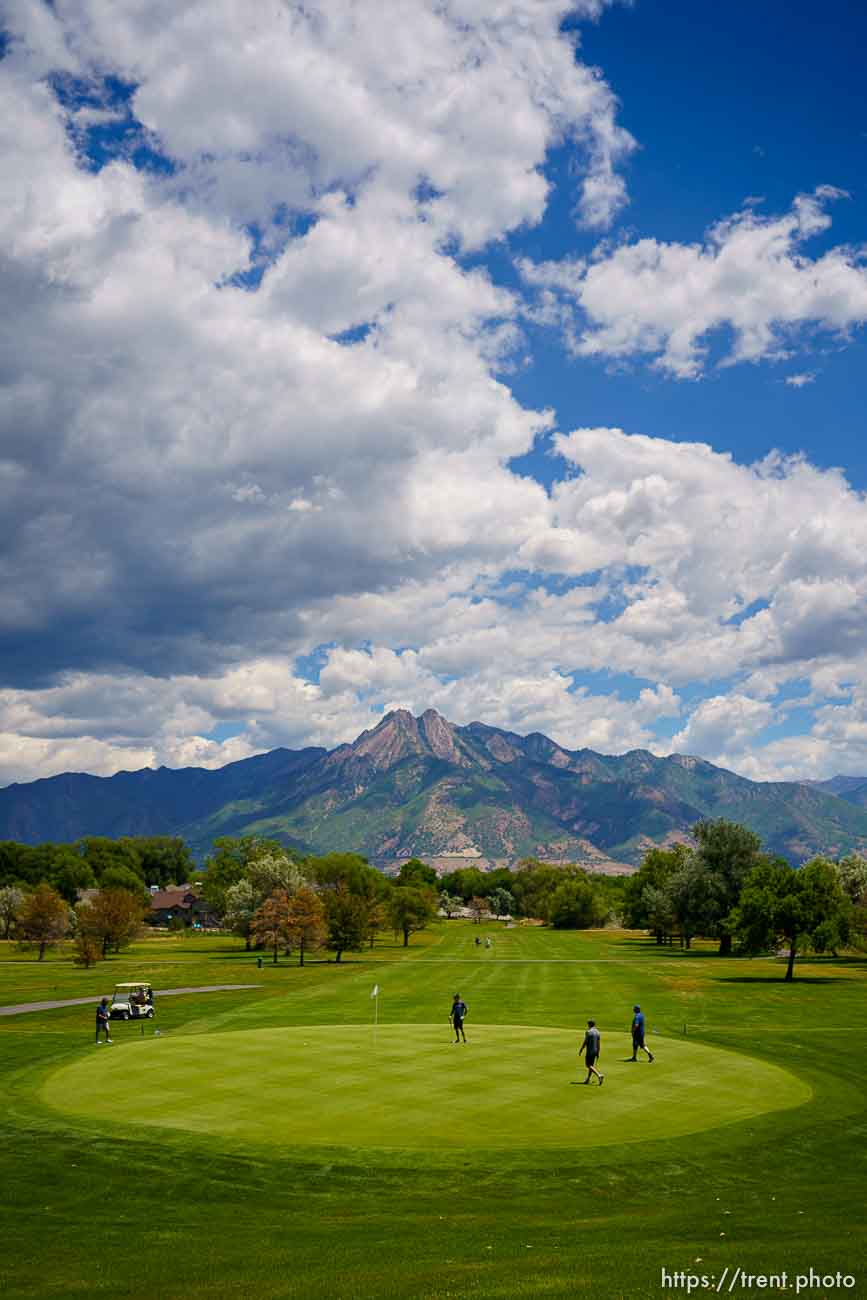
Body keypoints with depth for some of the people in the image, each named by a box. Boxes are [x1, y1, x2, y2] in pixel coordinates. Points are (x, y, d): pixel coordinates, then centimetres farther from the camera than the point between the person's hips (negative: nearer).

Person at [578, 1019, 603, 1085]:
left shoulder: (588, 1032, -15)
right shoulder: (597, 1032, 5)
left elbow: (585, 1042, -15)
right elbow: (599, 1043, 7)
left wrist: (580, 1051, -5)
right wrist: (598, 1053, 13)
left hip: (589, 1051, -7)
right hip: (595, 1051, 7)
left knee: (588, 1065, -4)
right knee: (591, 1065, 16)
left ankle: (599, 1075, -20)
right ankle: (588, 1079, 20)